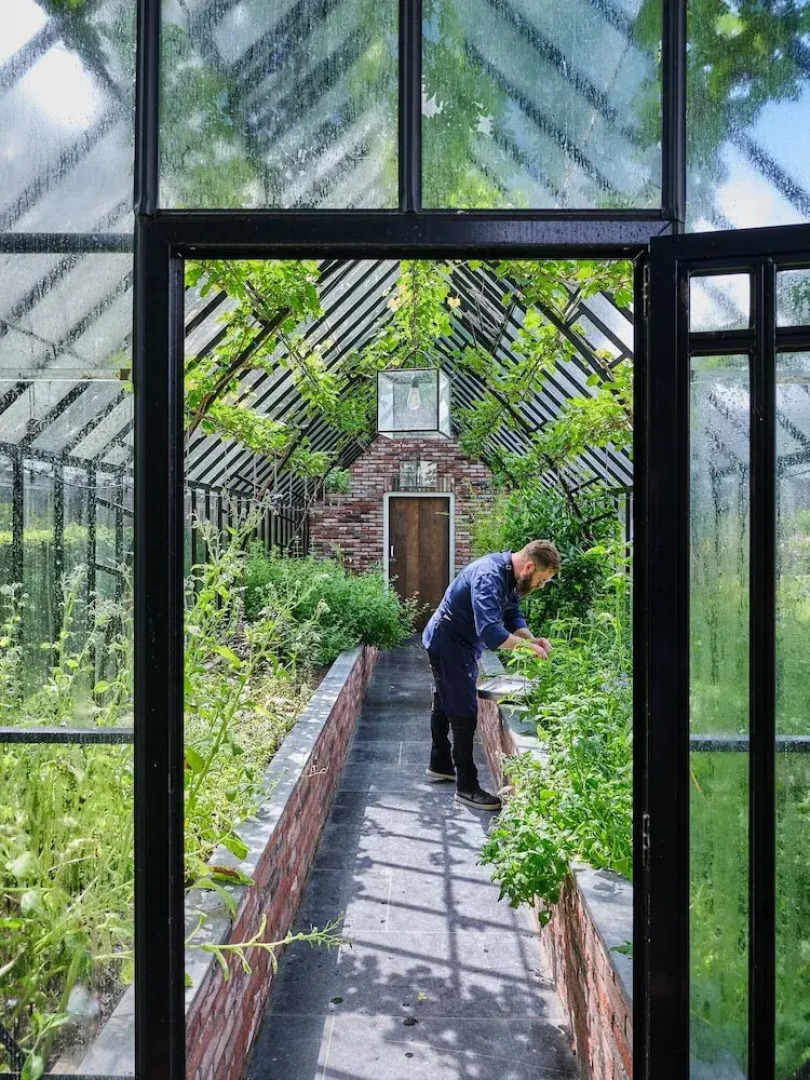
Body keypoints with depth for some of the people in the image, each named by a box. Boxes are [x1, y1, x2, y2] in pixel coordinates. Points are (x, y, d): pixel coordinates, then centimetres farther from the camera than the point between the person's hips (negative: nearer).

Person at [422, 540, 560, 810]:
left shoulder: (511, 575, -2)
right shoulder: (489, 576, -32)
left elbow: (513, 616, 4)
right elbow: (489, 631, -40)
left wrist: (532, 638, -14)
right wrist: (526, 646, -29)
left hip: (459, 643, 10)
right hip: (448, 644, -10)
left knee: (445, 705, 22)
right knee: (464, 714, -6)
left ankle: (440, 764, 38)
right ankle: (467, 788, 3)